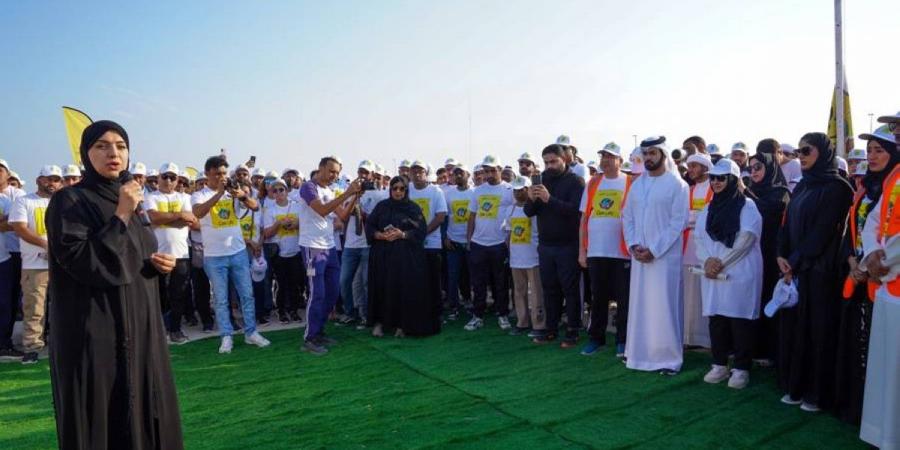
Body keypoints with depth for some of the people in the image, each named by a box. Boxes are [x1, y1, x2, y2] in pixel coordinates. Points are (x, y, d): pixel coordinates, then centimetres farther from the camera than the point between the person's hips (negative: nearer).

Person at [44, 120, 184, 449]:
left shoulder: (127, 201, 14)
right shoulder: (69, 201, -9)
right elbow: (81, 262, -21)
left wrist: (159, 263, 2)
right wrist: (121, 216, -21)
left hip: (139, 325, 8)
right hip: (95, 330, -7)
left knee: (143, 409, 12)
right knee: (101, 418, -1)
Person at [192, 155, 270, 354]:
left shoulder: (233, 192, 5)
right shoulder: (199, 195, -3)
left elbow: (255, 207, -7)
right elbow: (198, 213, -24)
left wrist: (243, 196, -27)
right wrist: (219, 193, -30)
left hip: (239, 252, 3)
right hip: (214, 256, -3)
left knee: (247, 294, 7)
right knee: (221, 299, 5)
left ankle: (251, 333, 17)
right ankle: (226, 337, 14)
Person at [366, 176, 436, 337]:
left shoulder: (413, 208, 5)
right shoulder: (381, 206, 10)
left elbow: (421, 231, -2)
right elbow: (369, 227, 6)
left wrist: (402, 235, -16)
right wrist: (381, 235, -13)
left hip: (406, 256, -1)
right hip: (382, 255, 2)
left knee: (405, 289, -5)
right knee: (382, 288, 0)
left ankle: (402, 324, 4)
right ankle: (379, 322, 10)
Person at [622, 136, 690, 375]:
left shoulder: (677, 184, -5)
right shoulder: (637, 184, 11)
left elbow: (678, 223, -10)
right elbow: (627, 217, 11)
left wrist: (654, 250, -14)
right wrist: (633, 245, -4)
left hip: (665, 255, -5)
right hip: (639, 255, 5)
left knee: (664, 306, -3)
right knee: (639, 304, 9)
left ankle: (669, 357, 7)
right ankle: (638, 352, 21)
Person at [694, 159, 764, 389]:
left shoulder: (747, 206, -3)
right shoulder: (708, 210, 15)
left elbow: (746, 239, -11)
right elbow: (699, 238, 9)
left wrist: (721, 262, -12)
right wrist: (707, 260, -10)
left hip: (740, 273, -5)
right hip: (712, 274, 5)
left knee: (739, 319, -3)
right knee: (716, 318, 8)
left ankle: (741, 368, 6)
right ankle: (719, 365, 18)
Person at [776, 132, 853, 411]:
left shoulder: (836, 188, -8)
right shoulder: (802, 186, 14)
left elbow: (823, 231, -15)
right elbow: (788, 224, 10)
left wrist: (796, 262, -14)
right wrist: (782, 257, -4)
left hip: (819, 271, -7)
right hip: (794, 269, 7)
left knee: (817, 328, 0)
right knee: (793, 327, 9)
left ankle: (818, 394, 10)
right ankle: (796, 387, 18)